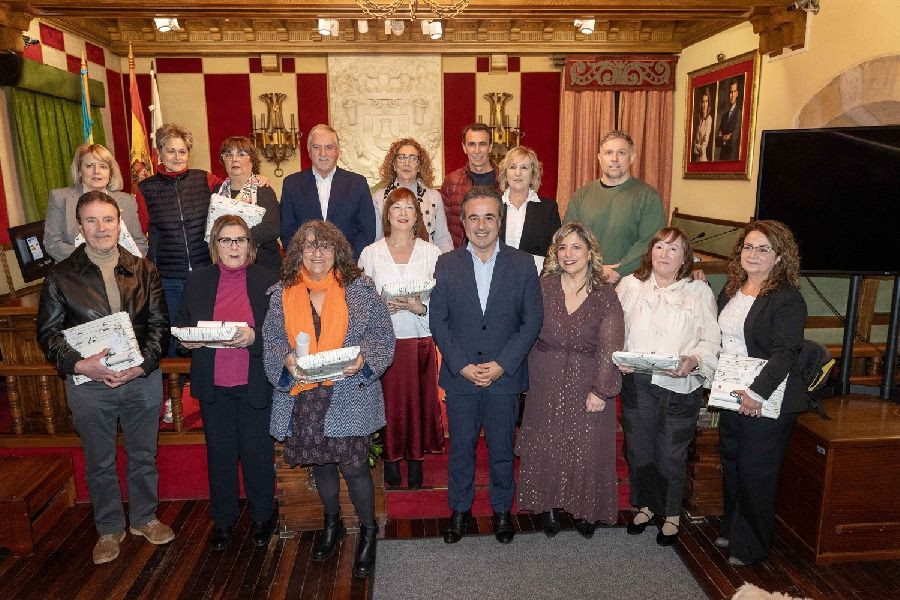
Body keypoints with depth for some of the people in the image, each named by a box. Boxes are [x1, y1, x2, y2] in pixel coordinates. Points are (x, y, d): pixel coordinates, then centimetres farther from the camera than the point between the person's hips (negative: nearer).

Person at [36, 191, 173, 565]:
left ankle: (145, 518, 37)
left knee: (143, 455, 16)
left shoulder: (143, 270, 0)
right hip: (89, 383, -1)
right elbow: (48, 333, -3)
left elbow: (159, 323, -1)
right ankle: (109, 529, 35)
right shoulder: (60, 276, -3)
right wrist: (79, 364, -19)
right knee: (99, 462, 15)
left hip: (142, 379, 1)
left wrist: (143, 364, -15)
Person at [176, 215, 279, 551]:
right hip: (213, 385, 3)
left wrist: (254, 337, -24)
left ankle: (263, 515, 31)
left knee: (257, 451, 9)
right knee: (219, 453, 14)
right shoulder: (197, 281, 4)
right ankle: (223, 518, 34)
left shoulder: (267, 281, -5)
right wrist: (187, 340, -10)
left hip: (255, 384, -2)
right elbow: (182, 325, 12)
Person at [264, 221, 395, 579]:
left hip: (350, 398, -3)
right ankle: (332, 524, 44)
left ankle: (368, 532, 28)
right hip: (303, 398, 3)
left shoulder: (360, 288, -3)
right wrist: (287, 360, -15)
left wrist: (363, 358, -20)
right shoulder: (283, 294, 3)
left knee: (354, 466, 1)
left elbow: (383, 335, -1)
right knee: (320, 463, 18)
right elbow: (271, 340, 5)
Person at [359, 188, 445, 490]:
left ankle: (416, 459, 23)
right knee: (388, 400, 5)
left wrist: (419, 307, -16)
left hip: (420, 340, 0)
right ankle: (391, 459, 23)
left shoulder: (432, 252, 3)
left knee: (419, 399, 6)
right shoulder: (370, 253, 4)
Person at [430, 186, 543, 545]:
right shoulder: (446, 265, -1)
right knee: (460, 449, 14)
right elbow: (438, 321, -2)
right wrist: (462, 366, -12)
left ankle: (502, 509, 37)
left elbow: (532, 320, -4)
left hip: (505, 377, 0)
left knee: (502, 449, 15)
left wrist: (501, 365, -12)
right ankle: (460, 509, 35)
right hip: (459, 377, 1)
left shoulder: (522, 264, -3)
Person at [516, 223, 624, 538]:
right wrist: (530, 375, -8)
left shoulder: (605, 296, -4)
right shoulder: (543, 287, -2)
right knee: (546, 445, 9)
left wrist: (601, 390, -16)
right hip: (547, 385, 1)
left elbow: (610, 346, -10)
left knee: (586, 449, 7)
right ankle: (549, 506, 30)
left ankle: (584, 508, 31)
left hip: (588, 386, 0)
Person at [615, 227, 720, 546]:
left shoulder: (699, 291, 1)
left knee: (671, 454, 8)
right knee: (637, 450, 14)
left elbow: (711, 341, -2)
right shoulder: (630, 285, 5)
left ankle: (672, 514, 32)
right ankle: (645, 505, 38)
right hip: (636, 384, 2)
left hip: (680, 386, -2)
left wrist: (693, 361, -20)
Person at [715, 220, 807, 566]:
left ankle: (751, 547, 22)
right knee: (731, 466, 18)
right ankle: (731, 530, 37)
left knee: (756, 475, 4)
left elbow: (785, 354, -22)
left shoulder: (788, 300, -14)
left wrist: (757, 393, -28)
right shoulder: (730, 291, 9)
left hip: (766, 402, -7)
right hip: (730, 396, 7)